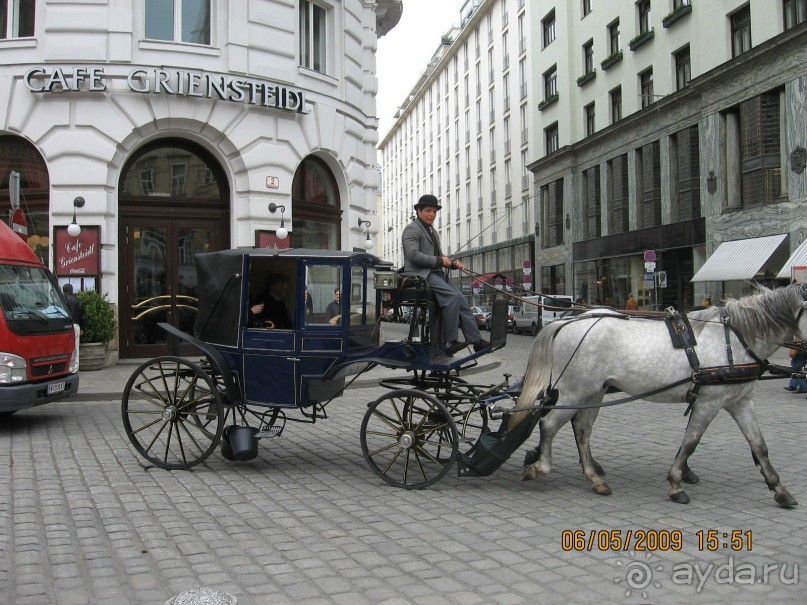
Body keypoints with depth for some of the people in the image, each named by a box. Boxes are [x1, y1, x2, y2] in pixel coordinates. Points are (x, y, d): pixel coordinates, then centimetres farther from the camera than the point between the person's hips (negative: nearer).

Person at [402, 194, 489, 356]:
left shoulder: (433, 231, 27)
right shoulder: (412, 229, -2)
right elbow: (413, 255, -15)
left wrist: (453, 263, 9)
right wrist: (439, 260, -16)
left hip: (435, 274, 9)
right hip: (420, 274, -9)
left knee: (461, 299, -9)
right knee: (452, 296, -27)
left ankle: (476, 340, -13)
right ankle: (449, 343, -26)